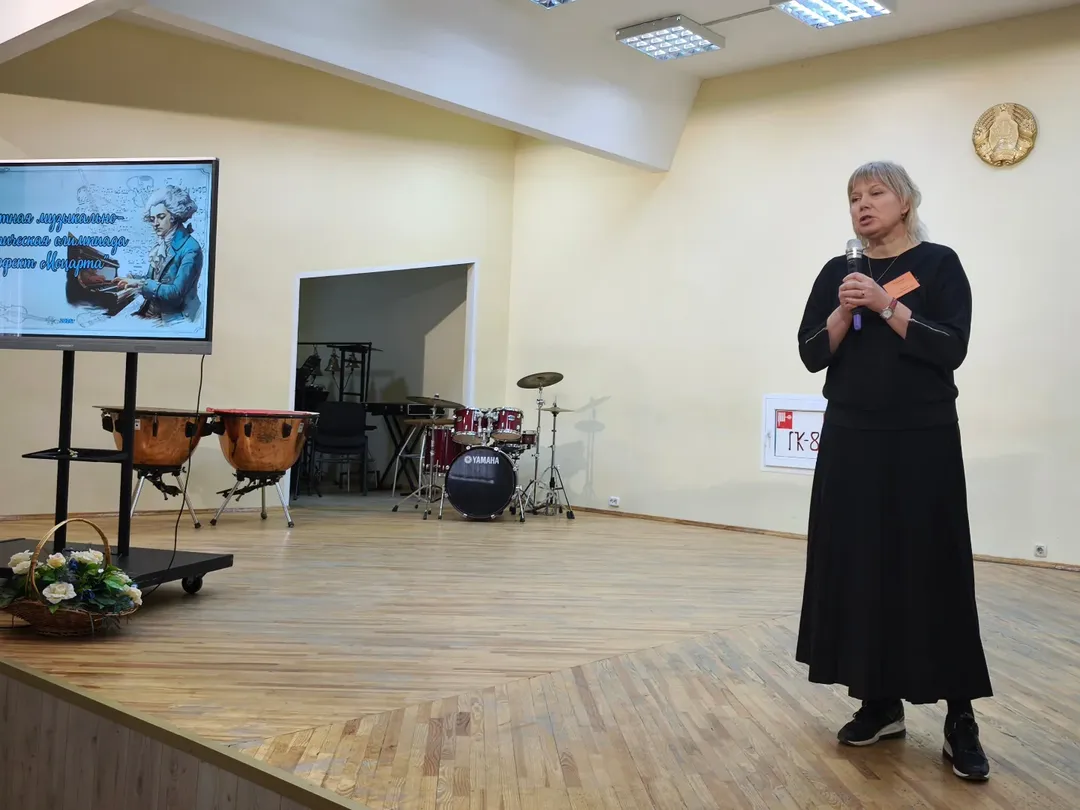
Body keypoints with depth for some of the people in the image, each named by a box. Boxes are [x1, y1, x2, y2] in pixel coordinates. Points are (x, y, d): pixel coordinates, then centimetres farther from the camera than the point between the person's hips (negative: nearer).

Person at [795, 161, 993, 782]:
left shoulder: (939, 264, 0)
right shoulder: (837, 273, 9)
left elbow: (952, 348, -10)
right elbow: (811, 354, 2)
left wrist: (887, 306, -17)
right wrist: (844, 313, -13)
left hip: (922, 439, -3)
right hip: (852, 439, 4)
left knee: (933, 568, -3)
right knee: (859, 565, 3)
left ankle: (961, 718, 5)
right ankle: (882, 702, 15)